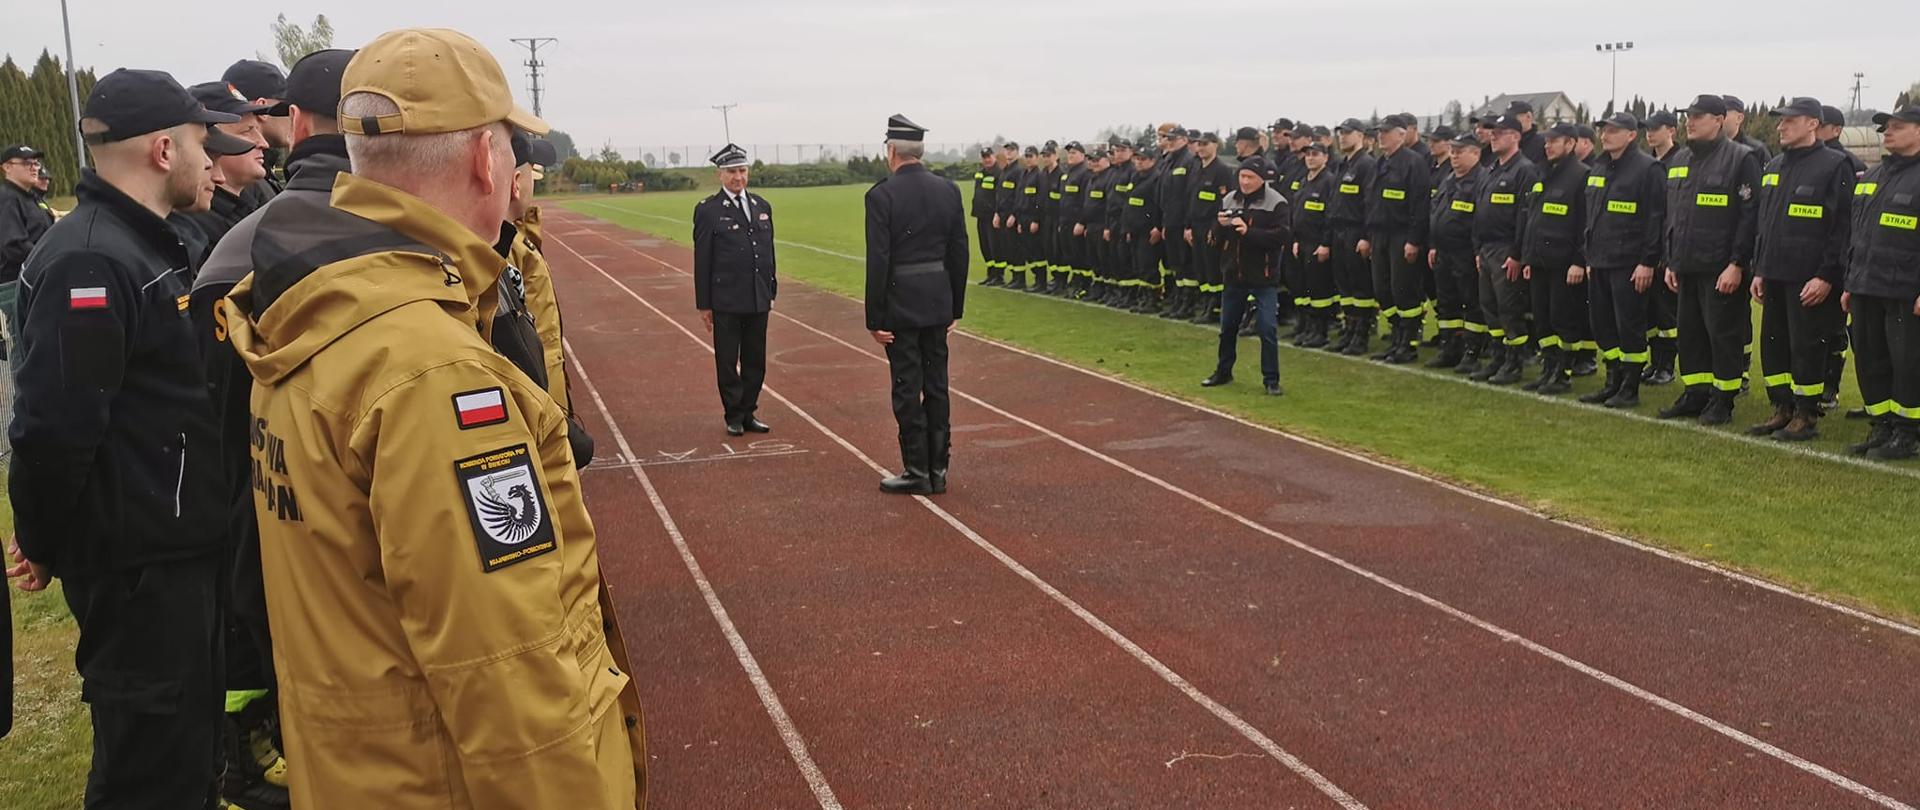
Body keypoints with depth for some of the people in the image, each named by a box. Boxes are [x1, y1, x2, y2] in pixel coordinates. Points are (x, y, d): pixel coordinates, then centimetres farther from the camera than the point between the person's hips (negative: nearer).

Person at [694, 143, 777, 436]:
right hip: (726, 301, -4)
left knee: (755, 362, 10)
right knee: (727, 362, 4)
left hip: (758, 300, 5)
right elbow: (702, 260, -5)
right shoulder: (708, 210, -4)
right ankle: (734, 416, 14)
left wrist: (771, 291, 11)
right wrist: (704, 304, -6)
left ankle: (748, 413, 20)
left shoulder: (762, 206, 10)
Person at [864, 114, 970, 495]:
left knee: (907, 389, 2)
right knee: (936, 386, 11)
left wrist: (875, 318, -8)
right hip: (938, 302, 5)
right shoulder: (948, 190, 4)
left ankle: (917, 472, 7)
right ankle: (937, 470, 17)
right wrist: (955, 306, 15)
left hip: (900, 303, -5)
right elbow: (959, 253, 7)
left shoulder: (881, 195, -12)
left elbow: (878, 261, -14)